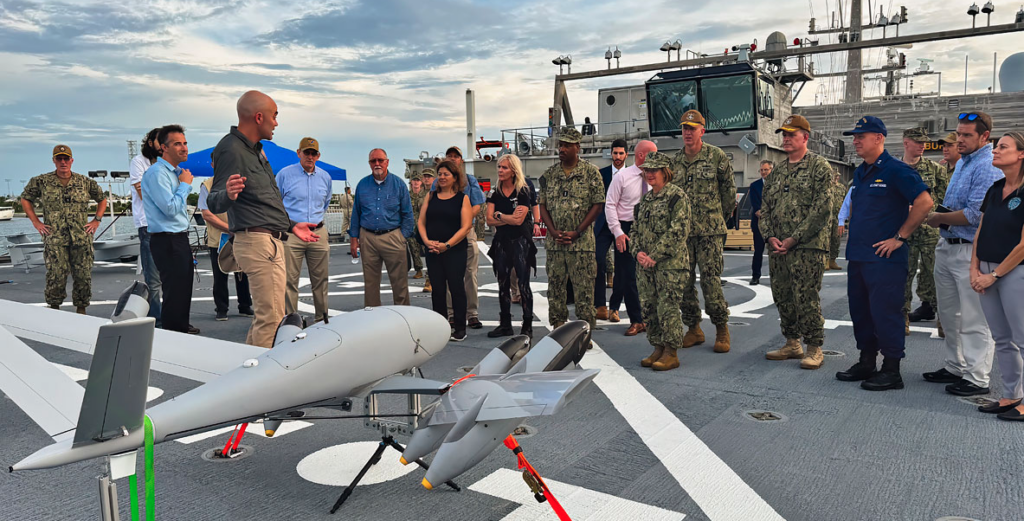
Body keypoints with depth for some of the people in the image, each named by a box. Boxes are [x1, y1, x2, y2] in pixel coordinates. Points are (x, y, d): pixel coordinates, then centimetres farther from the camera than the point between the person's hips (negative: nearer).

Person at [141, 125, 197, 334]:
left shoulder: (176, 172, 16)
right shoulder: (157, 173, -15)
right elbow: (170, 208, -22)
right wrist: (185, 184, -12)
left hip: (180, 239, 10)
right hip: (167, 241, -10)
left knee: (184, 288, 18)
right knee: (174, 290, -6)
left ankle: (182, 328, 32)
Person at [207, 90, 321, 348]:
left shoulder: (255, 150, 18)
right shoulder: (232, 150, -13)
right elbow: (214, 204, -21)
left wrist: (291, 226, 28)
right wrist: (227, 195, -42)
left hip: (272, 241, 11)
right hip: (258, 242, -11)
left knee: (265, 317, 17)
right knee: (272, 320, -10)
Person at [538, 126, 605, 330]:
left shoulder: (591, 172, -2)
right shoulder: (549, 174, 9)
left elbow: (598, 205, -4)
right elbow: (543, 204, 10)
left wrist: (577, 232, -12)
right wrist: (553, 231, -5)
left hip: (581, 242, -4)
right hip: (554, 242, 4)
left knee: (584, 288, -2)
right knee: (555, 286, 8)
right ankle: (557, 328, 20)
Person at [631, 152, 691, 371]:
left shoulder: (677, 196, -7)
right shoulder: (644, 199, 16)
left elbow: (678, 231, -15)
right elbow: (636, 230, 18)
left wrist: (655, 256, -17)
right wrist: (638, 251, -2)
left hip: (671, 264, -7)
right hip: (645, 265, 7)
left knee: (668, 308, -5)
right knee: (650, 308, 9)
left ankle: (671, 354, 5)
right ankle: (658, 349, 21)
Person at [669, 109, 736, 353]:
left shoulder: (717, 156, -1)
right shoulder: (675, 161, 11)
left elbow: (729, 189, 6)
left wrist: (718, 216, 11)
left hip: (710, 231, -4)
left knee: (711, 280, -7)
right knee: (684, 281, 5)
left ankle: (722, 330, 9)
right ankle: (693, 329, 18)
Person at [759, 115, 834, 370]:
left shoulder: (819, 166, -3)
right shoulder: (778, 171, 18)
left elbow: (822, 209, -12)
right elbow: (765, 207, 17)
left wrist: (794, 239, -15)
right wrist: (770, 236, 0)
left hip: (807, 246, -7)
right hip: (777, 247, 7)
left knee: (806, 298, -6)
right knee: (782, 297, 10)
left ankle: (814, 349, 6)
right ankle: (792, 344, 23)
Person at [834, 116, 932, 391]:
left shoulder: (895, 170, -10)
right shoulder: (860, 173, 15)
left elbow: (924, 203, -15)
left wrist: (899, 237, -15)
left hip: (884, 258, -8)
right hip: (857, 256, 9)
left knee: (885, 313, -4)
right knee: (860, 311, 13)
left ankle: (891, 371, 6)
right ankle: (866, 363, 25)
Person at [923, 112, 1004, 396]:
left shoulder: (988, 167, -16)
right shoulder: (962, 162, 14)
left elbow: (975, 215, -23)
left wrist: (940, 219, -9)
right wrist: (938, 215, 5)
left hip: (971, 251, -10)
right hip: (947, 246, 10)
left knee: (974, 319, -2)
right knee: (949, 314, 17)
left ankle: (977, 379, 7)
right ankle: (955, 367, 29)